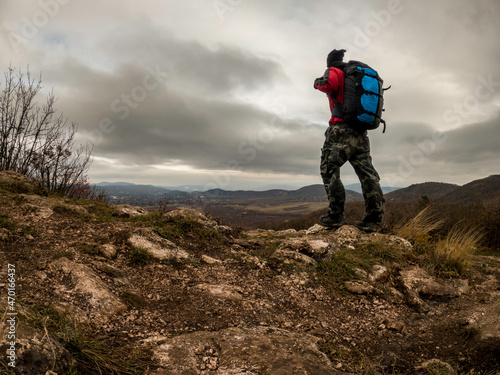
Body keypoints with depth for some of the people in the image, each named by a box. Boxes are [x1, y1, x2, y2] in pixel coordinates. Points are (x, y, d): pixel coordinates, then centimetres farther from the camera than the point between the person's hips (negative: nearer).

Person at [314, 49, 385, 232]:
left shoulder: (334, 72, 3)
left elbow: (328, 84, -19)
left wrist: (317, 82, 0)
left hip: (341, 129, -7)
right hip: (361, 132, 7)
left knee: (329, 169, -2)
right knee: (367, 173, 3)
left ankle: (336, 216, -8)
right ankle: (372, 219, 1)